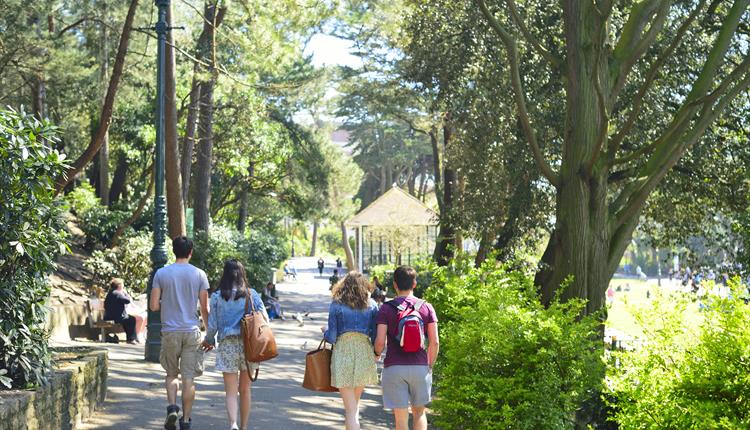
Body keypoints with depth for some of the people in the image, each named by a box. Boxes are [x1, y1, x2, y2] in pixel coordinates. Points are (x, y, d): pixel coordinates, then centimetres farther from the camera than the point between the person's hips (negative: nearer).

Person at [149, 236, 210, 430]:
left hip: (170, 331, 0)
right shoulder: (199, 274, -1)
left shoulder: (161, 274, -2)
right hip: (192, 332, 0)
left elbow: (153, 306, -3)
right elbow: (205, 309, 0)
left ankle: (172, 407, -6)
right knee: (188, 378, 4)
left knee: (171, 374, 15)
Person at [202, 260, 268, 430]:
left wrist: (209, 341, 18)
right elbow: (264, 319, -1)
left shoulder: (217, 296, -1)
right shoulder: (252, 294, 2)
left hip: (227, 345, -1)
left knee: (230, 392, -1)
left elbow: (212, 325, -1)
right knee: (245, 390, 15)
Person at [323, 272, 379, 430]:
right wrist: (375, 354, 20)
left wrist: (324, 332, 19)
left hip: (343, 353, -2)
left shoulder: (336, 305, 0)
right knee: (355, 402, 21)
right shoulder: (371, 304, 5)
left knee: (350, 408, -1)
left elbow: (332, 338, -3)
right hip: (365, 353, 3)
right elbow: (376, 336, 3)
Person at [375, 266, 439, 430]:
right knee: (419, 413, 17)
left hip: (394, 367, -2)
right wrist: (430, 365, 14)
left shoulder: (386, 308, -3)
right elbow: (434, 342, -1)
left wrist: (377, 354, 14)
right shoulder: (426, 307, 2)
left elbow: (380, 341, -9)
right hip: (420, 367, 2)